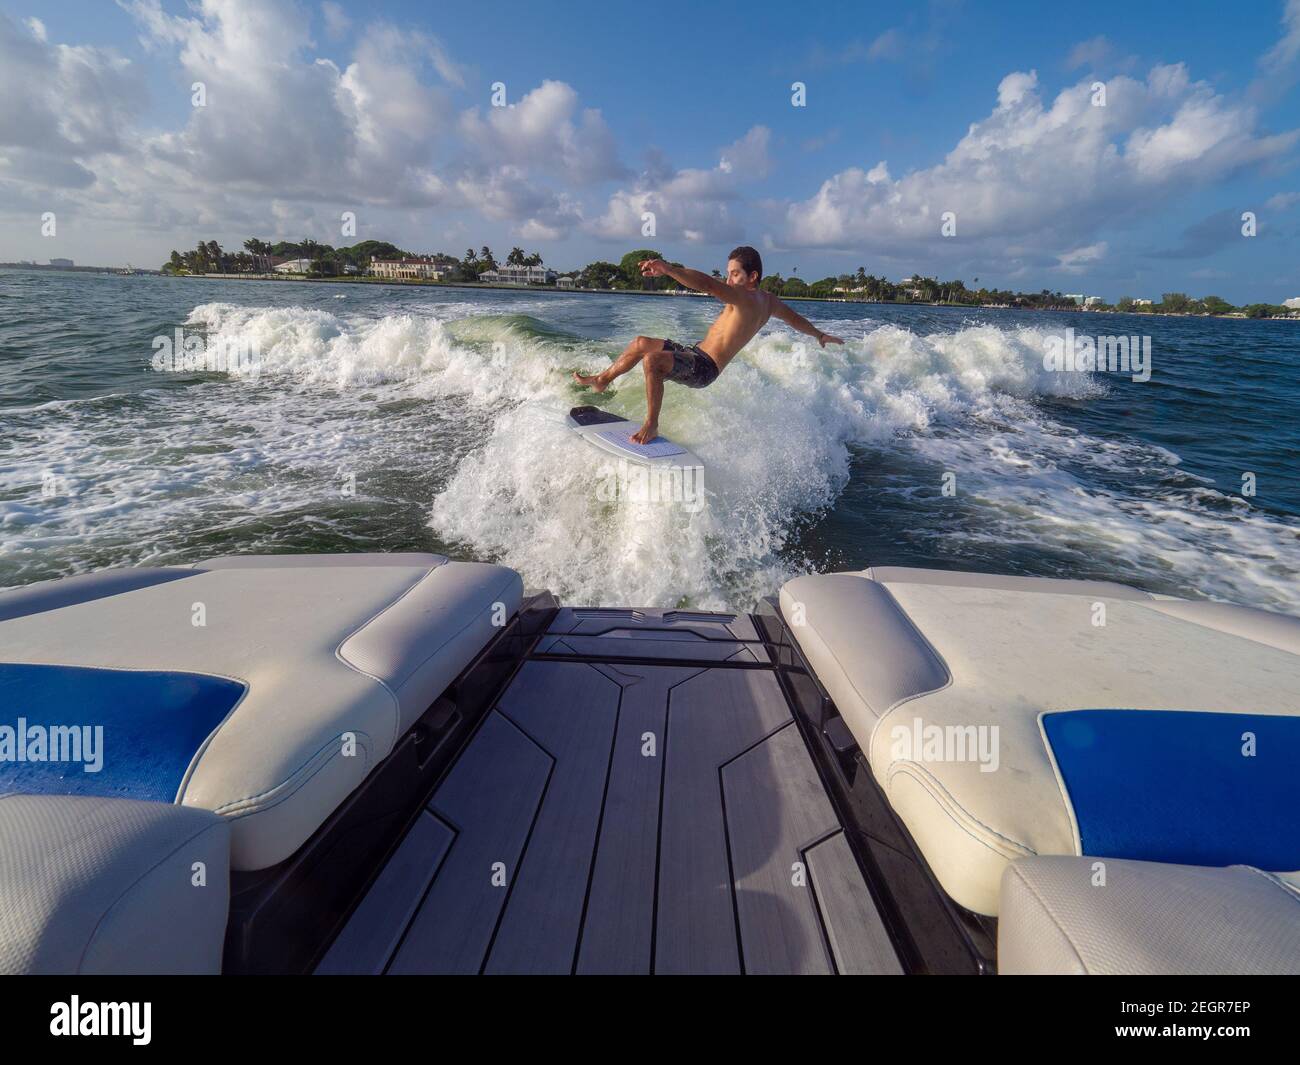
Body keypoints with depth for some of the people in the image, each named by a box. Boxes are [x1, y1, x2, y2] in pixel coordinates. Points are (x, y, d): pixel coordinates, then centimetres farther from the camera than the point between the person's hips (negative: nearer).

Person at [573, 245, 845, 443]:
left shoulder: (744, 297, -19)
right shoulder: (768, 301, 12)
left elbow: (707, 284, -35)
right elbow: (795, 317, 27)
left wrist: (668, 269, -46)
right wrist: (819, 335, 44)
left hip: (702, 367, -11)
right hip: (696, 354, 11)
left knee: (652, 359, -35)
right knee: (642, 343, 15)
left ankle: (651, 426, -24)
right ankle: (602, 379, 31)